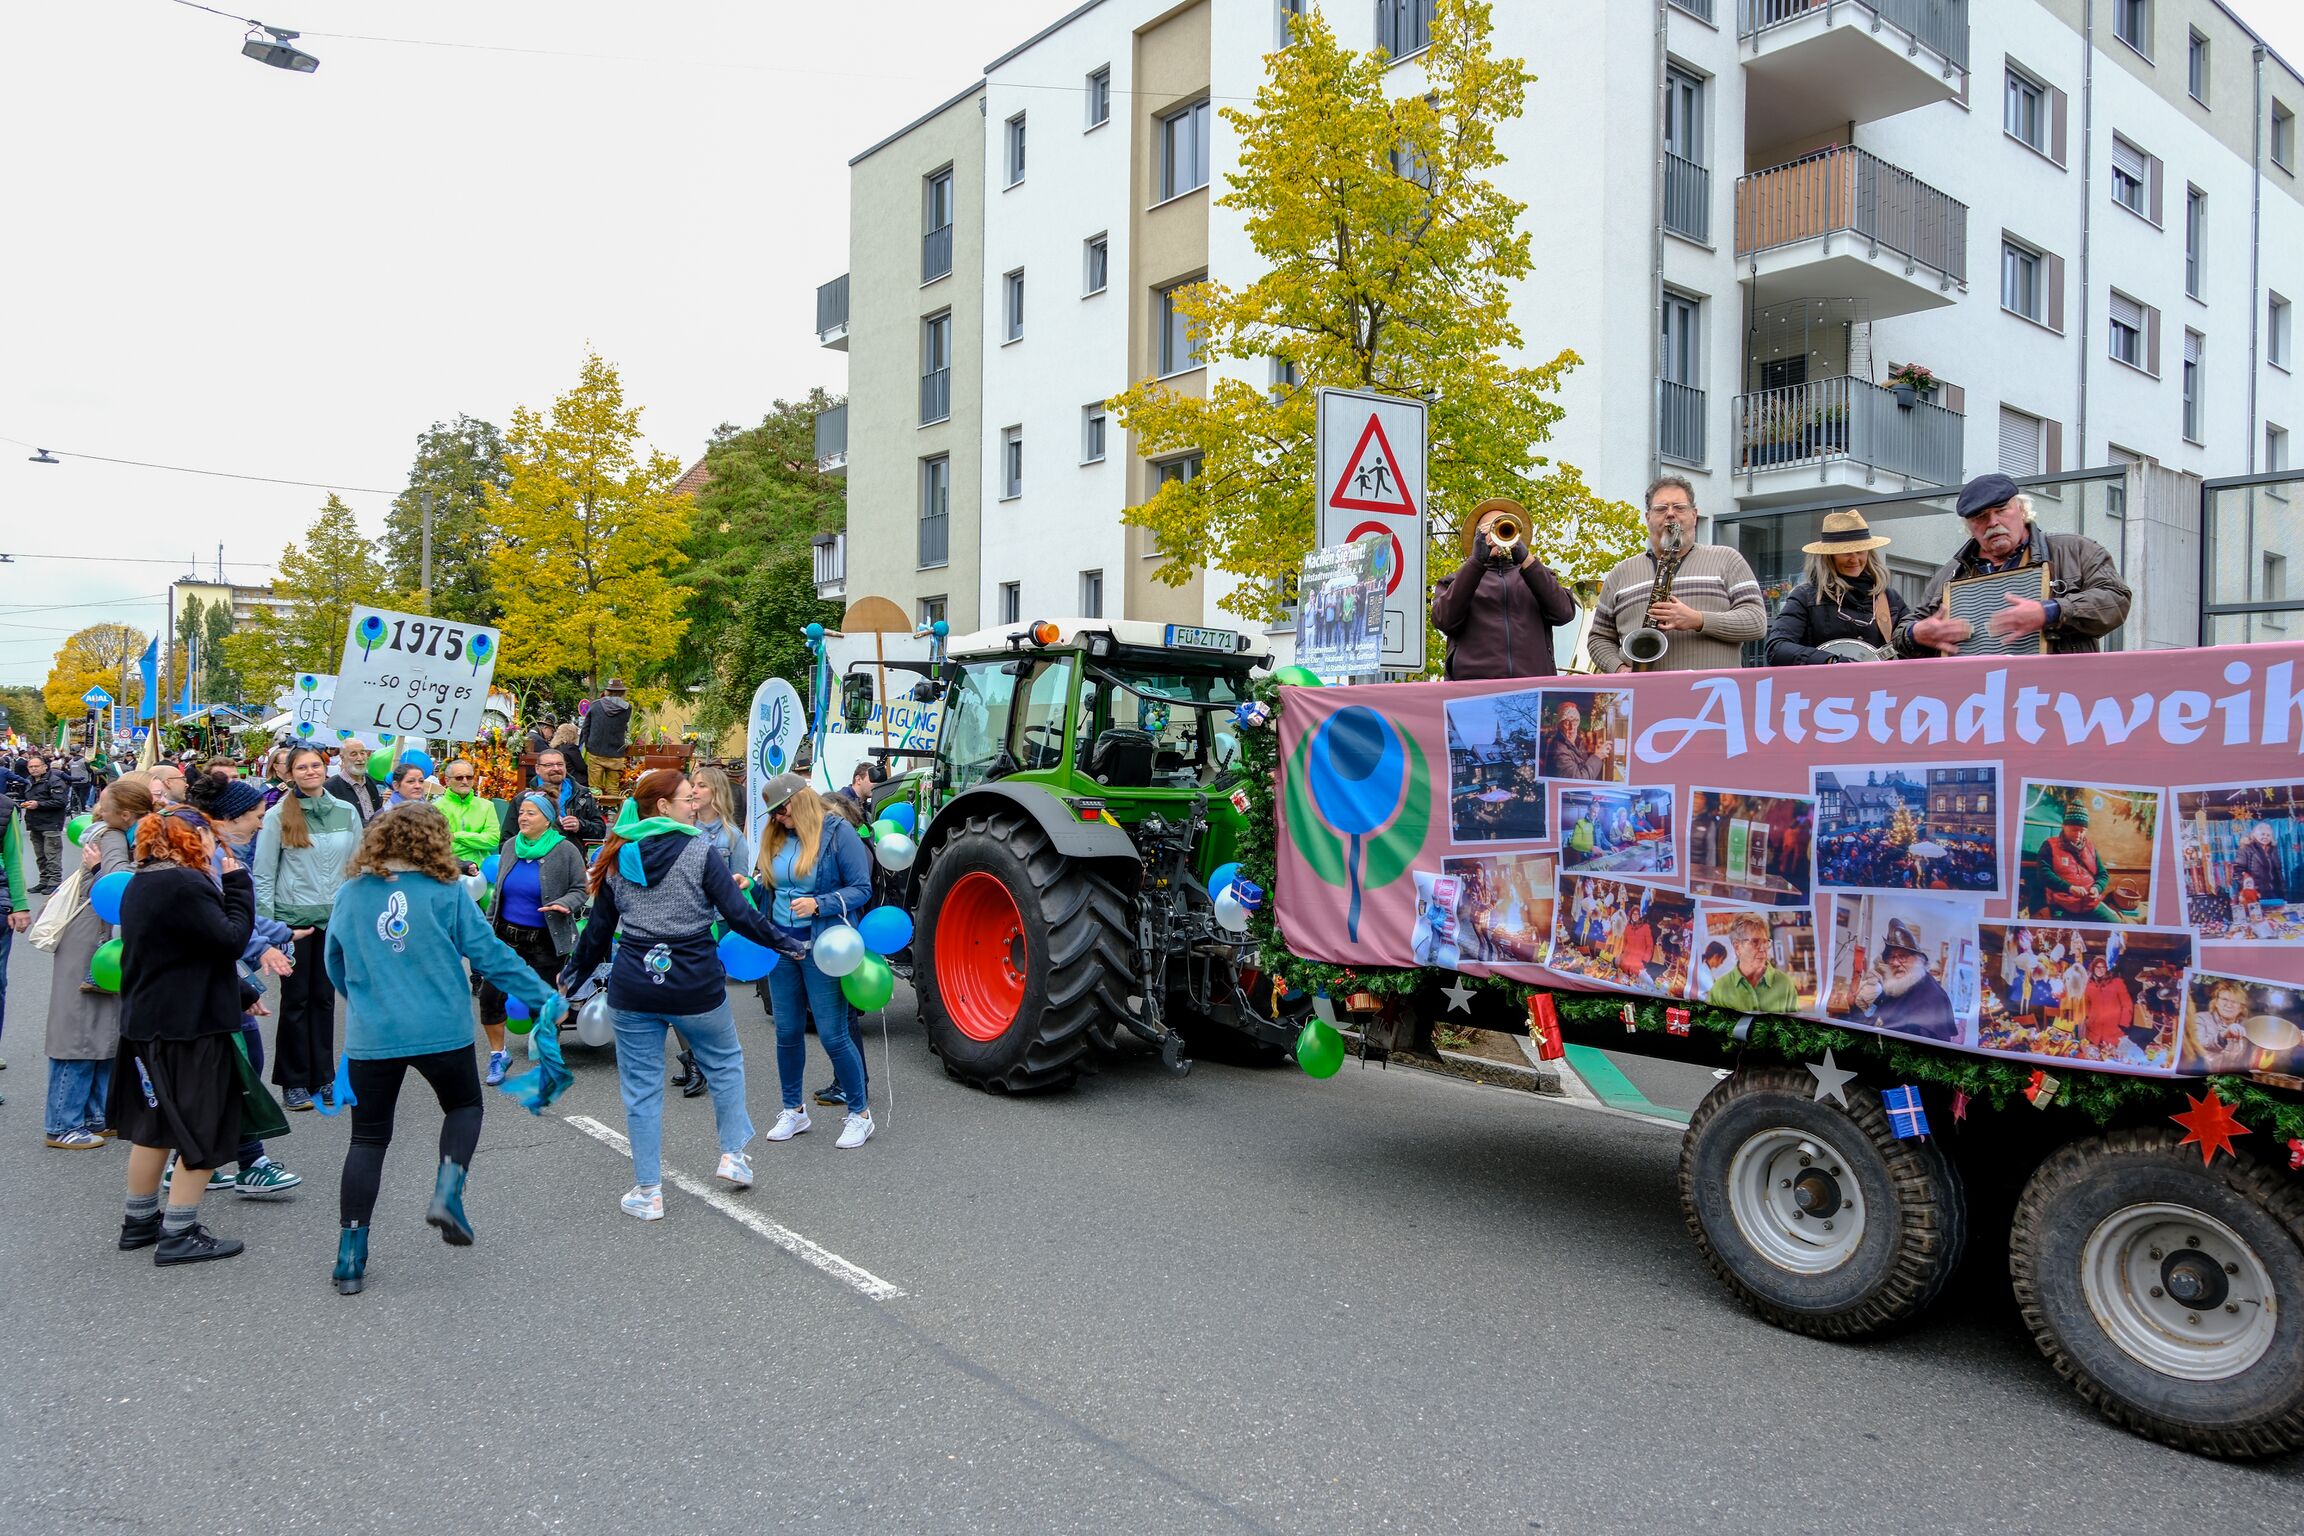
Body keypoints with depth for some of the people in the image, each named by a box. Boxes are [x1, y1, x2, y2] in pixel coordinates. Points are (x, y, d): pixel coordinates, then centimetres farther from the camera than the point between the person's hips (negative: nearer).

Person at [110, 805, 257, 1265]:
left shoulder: (140, 884, 12)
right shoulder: (184, 885, -21)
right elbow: (231, 940, -20)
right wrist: (236, 883, -12)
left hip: (146, 1021, 10)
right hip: (190, 1026, -10)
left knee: (155, 1123, 20)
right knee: (202, 1132, 0)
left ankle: (140, 1221, 31)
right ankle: (178, 1235, 3)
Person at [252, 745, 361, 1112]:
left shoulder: (346, 813, 4)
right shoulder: (278, 816, -4)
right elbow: (263, 875, -3)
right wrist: (265, 923, -8)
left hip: (335, 917, 3)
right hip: (293, 917, -3)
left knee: (324, 997, 10)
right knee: (296, 998, 4)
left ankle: (324, 1078, 18)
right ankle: (294, 1082, 13)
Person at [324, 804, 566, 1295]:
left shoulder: (351, 894, 2)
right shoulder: (445, 892, -7)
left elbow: (335, 967, 13)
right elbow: (490, 953, -6)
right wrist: (543, 997, 2)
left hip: (371, 1035, 2)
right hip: (441, 1030, -2)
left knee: (368, 1138, 13)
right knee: (464, 1107, 23)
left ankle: (350, 1258, 13)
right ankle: (447, 1194, 0)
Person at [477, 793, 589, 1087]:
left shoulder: (565, 851, -9)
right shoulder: (509, 846, 5)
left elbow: (579, 889, -5)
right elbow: (500, 889, 17)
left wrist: (565, 904, -26)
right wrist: (489, 927, 20)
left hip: (545, 941, -4)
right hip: (507, 935, 4)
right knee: (489, 994, -4)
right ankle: (498, 1054, 16)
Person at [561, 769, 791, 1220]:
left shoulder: (617, 858, 4)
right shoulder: (699, 852, -8)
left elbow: (598, 929, 10)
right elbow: (738, 914, -11)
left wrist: (573, 974, 24)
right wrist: (783, 942, 1)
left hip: (632, 991, 3)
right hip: (696, 987, -3)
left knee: (641, 1088, 11)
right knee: (725, 1063, 22)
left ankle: (648, 1192, 16)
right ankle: (733, 1154, 22)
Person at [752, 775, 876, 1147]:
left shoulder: (837, 832, -10)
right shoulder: (774, 838, 8)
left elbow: (862, 889, -11)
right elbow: (769, 887, 17)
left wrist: (818, 904, -24)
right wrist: (749, 885, -5)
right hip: (781, 945, 6)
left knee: (833, 1034, -2)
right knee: (787, 1031, 13)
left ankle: (860, 1113, 14)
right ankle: (793, 1110, 30)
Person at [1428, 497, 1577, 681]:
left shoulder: (1539, 575, 23)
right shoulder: (1454, 581, 20)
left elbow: (1564, 612, 3)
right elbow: (1444, 620, -1)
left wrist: (1526, 559, -5)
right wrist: (1476, 561, -5)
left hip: (1533, 679, 1)